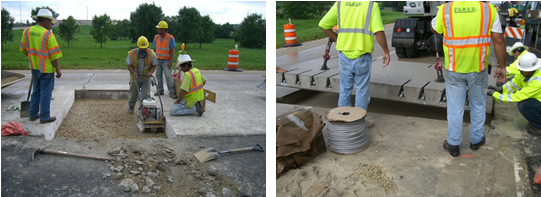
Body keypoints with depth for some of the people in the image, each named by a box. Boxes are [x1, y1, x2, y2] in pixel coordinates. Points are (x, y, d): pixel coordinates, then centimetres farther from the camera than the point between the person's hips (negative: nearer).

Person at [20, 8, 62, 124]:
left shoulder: (27, 32, 3)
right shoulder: (48, 35, -17)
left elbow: (23, 50, 11)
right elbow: (53, 56, -16)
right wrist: (58, 70, -8)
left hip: (34, 67, 7)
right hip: (46, 68, -6)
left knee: (36, 91, 19)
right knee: (46, 93, 3)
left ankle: (33, 114, 26)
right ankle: (44, 117, 8)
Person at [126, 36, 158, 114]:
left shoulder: (152, 54, -13)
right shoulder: (132, 53, -14)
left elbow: (154, 65, -6)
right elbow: (129, 65, -8)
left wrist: (150, 72, -26)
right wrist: (133, 72, -27)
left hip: (146, 78, -1)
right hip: (135, 78, 1)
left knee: (146, 95, -7)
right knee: (133, 94, 15)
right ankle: (131, 107, 36)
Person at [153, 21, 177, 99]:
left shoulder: (170, 38, -8)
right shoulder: (156, 37, 8)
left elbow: (172, 50, -9)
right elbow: (154, 48, 16)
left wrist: (170, 61, -15)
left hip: (166, 60, -5)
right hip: (158, 60, 6)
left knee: (168, 76, -9)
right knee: (158, 75, 8)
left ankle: (172, 92, -5)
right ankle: (160, 90, 19)